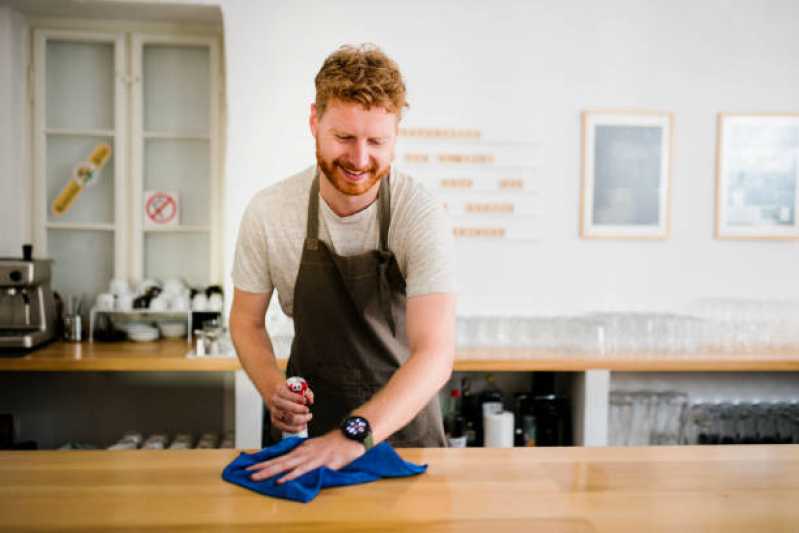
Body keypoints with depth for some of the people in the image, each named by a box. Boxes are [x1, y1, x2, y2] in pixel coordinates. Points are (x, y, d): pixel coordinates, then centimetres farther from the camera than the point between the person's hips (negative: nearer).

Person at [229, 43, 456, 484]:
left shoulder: (421, 215, -20)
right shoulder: (267, 213, -13)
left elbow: (435, 353, -27)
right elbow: (246, 321, 1)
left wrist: (355, 433, -40)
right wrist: (273, 389, -18)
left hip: (403, 413, -1)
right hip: (313, 415, 1)